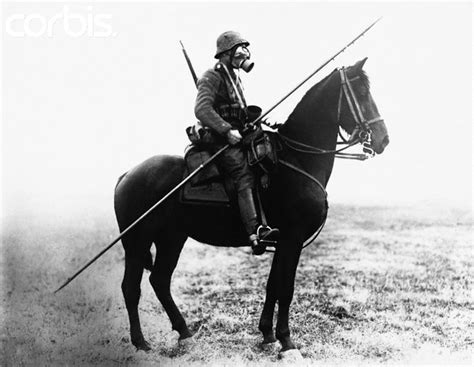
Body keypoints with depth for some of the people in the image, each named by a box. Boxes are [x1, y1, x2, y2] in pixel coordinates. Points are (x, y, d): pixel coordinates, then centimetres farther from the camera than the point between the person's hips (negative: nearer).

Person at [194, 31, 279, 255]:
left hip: (237, 137, 10)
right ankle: (255, 232, -39)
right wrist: (227, 130, -29)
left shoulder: (234, 77, 21)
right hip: (221, 141, -10)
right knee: (244, 175, -25)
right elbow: (202, 110, -23)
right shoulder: (212, 78, -8)